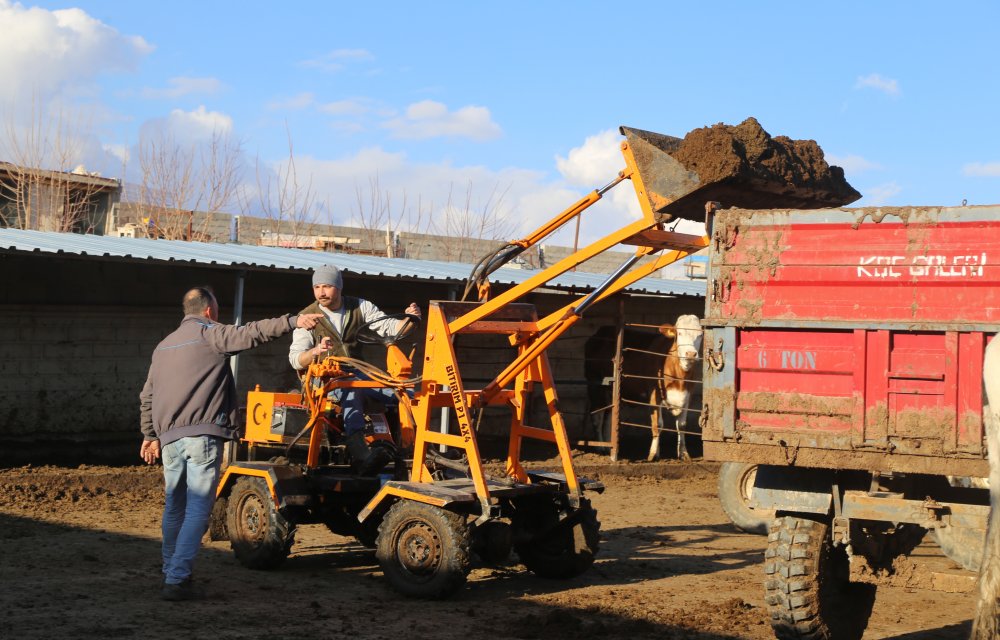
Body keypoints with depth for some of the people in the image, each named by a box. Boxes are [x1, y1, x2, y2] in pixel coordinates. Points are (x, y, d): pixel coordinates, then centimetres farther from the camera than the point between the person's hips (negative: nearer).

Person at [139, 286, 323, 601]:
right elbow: (249, 334, -17)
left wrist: (150, 435, 34)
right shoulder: (208, 333, -1)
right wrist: (293, 321, -22)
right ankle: (177, 579, -14)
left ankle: (171, 572, 27)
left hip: (169, 437, 8)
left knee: (174, 507, 19)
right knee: (198, 510, -7)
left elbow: (147, 397, 26)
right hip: (202, 434, -7)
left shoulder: (164, 346, 22)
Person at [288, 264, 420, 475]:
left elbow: (388, 326, -1)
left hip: (358, 373, 5)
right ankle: (360, 453, -59)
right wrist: (316, 351, -27)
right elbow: (295, 359, -6)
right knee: (351, 388, -40)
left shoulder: (360, 307, 9)